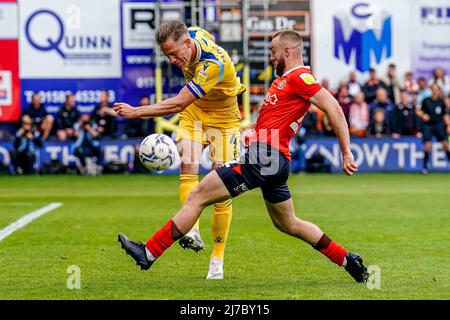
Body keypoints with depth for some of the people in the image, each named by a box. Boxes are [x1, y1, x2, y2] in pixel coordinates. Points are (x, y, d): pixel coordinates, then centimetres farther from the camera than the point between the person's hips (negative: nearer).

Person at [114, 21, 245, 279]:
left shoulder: (214, 64, -36)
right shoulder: (194, 33, -15)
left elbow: (177, 104, -38)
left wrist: (136, 112, -36)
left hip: (223, 119, -6)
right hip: (194, 113, 6)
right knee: (188, 166, -21)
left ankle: (217, 259, 2)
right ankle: (192, 232, -31)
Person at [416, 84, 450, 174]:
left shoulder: (441, 102, 2)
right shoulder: (426, 101, -2)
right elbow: (418, 111, 4)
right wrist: (422, 115, -16)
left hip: (439, 125, 2)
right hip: (427, 125, -2)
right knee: (427, 145, -10)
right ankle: (425, 166, 2)